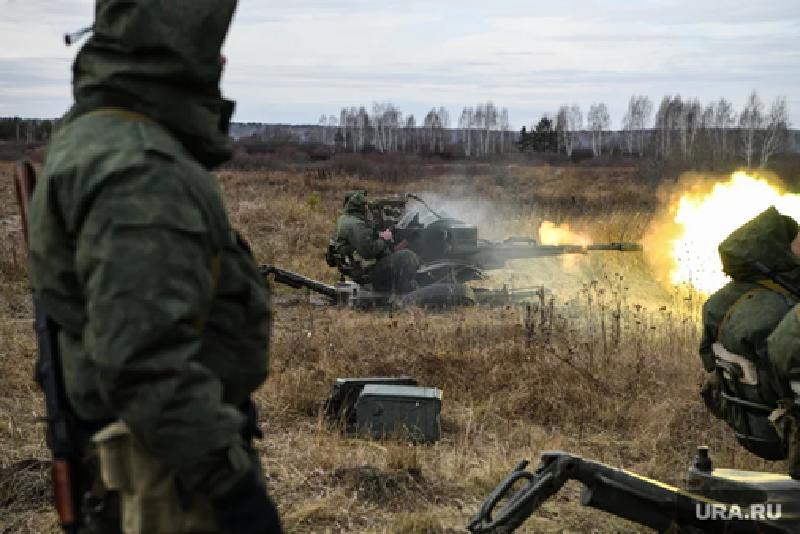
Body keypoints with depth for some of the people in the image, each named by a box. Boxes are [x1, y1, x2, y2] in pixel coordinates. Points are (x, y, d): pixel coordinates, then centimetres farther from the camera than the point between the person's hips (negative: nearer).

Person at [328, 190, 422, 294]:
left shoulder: (344, 219, 11)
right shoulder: (354, 225, -22)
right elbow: (368, 251, -29)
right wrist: (383, 239, -15)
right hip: (366, 272, -11)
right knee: (407, 256, -14)